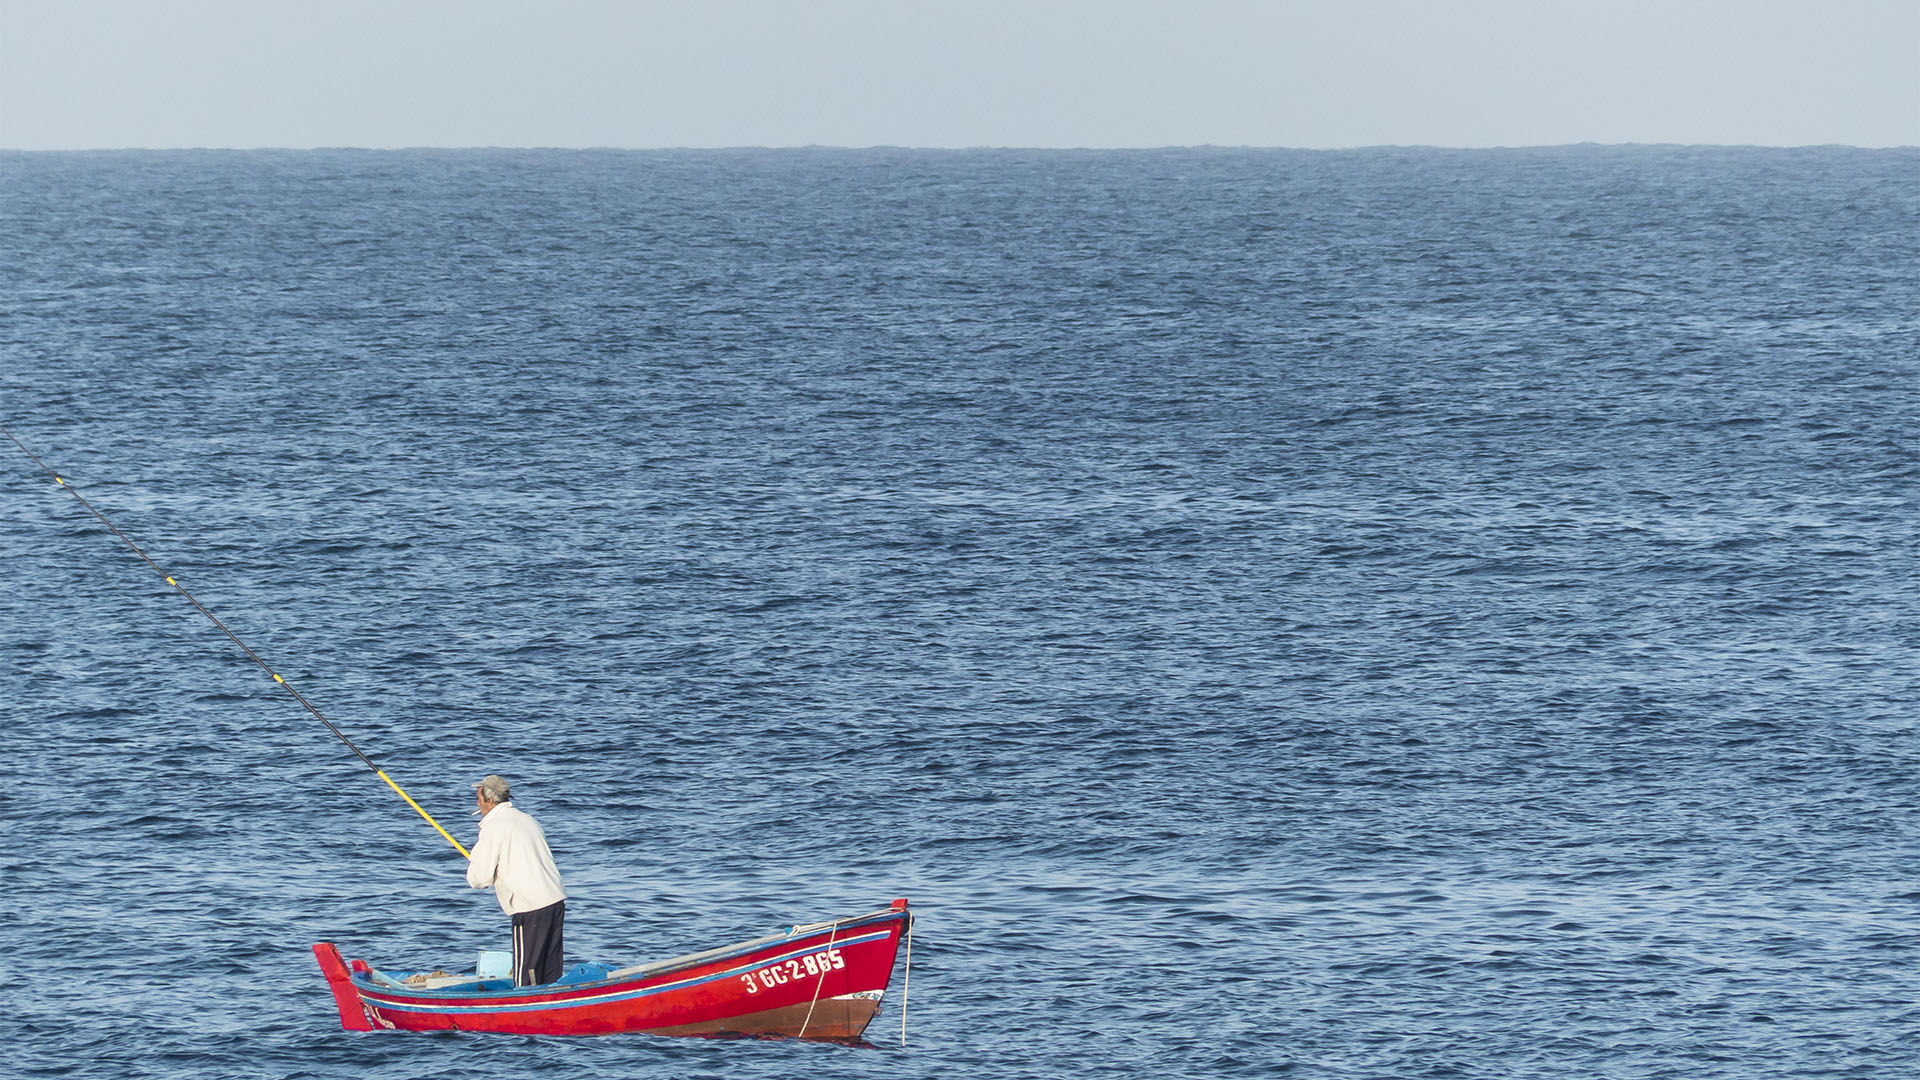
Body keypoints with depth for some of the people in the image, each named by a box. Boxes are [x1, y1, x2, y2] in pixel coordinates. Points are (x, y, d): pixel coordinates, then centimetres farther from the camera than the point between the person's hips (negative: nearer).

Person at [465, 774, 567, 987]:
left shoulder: (493, 828, -8)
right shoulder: (527, 820, 17)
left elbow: (479, 879, -10)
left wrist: (472, 863, 11)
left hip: (531, 911, -8)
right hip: (556, 900, 8)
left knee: (526, 978, -4)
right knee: (550, 975, 11)